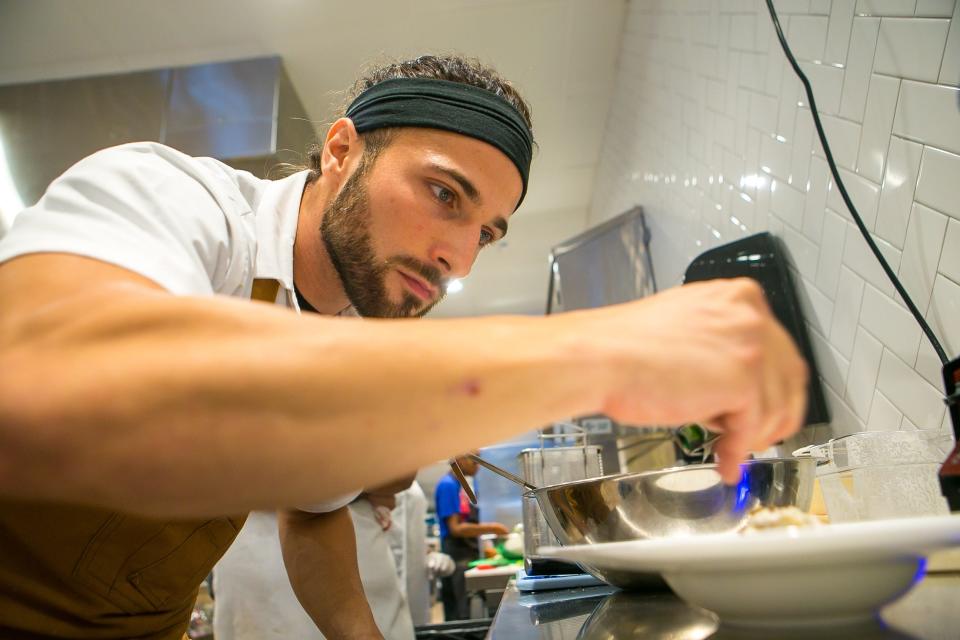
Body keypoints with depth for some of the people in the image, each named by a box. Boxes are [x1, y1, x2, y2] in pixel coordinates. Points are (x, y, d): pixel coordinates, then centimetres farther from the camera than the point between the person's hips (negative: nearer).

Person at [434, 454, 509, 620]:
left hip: (469, 557, 9)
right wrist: (490, 528, -13)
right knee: (463, 618, -7)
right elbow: (455, 528, -16)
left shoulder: (461, 486, 15)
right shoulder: (448, 485, -11)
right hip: (457, 561, -9)